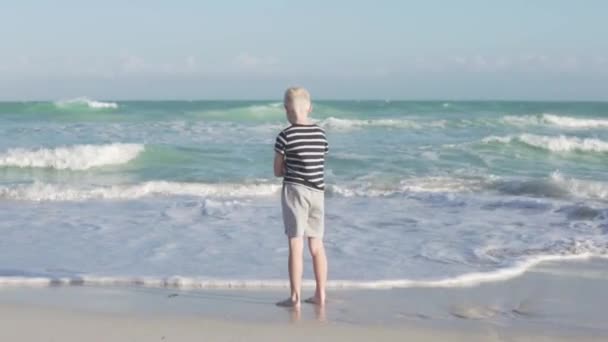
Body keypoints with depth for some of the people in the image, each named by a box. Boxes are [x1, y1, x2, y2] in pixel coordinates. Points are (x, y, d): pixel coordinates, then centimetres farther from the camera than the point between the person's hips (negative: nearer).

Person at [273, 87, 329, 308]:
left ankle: (295, 297, -2)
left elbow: (278, 172, -3)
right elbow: (320, 164, 10)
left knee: (296, 245, -3)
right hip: (318, 191, 5)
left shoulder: (285, 136, -9)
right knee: (317, 245, 12)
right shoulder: (320, 134, 5)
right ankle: (320, 295, 17)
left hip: (295, 190, -5)